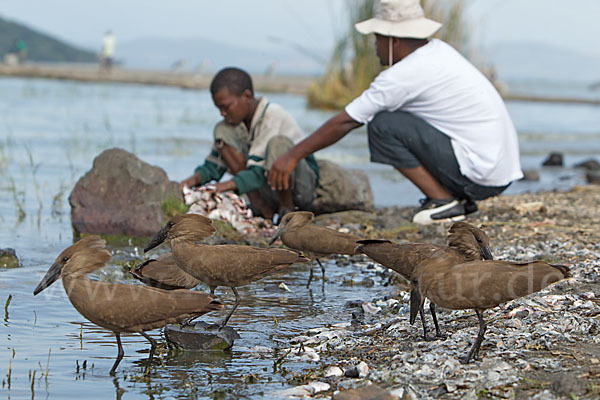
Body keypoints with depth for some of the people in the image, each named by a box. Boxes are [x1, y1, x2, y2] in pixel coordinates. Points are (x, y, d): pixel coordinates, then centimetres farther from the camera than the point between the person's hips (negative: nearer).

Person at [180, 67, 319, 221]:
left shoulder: (273, 116, -22)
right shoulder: (235, 120, 0)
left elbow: (260, 173, -30)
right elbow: (214, 165, 5)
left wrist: (227, 185, -40)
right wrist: (196, 178, -15)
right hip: (270, 193, 7)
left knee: (279, 142, -36)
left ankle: (287, 210, -14)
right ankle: (265, 211, -12)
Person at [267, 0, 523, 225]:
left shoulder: (404, 76, -15)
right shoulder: (438, 51, 12)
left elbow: (346, 122, -7)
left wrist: (293, 155, 2)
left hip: (482, 175, -9)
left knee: (383, 125, -11)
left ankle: (444, 201, -7)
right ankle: (462, 199, 15)